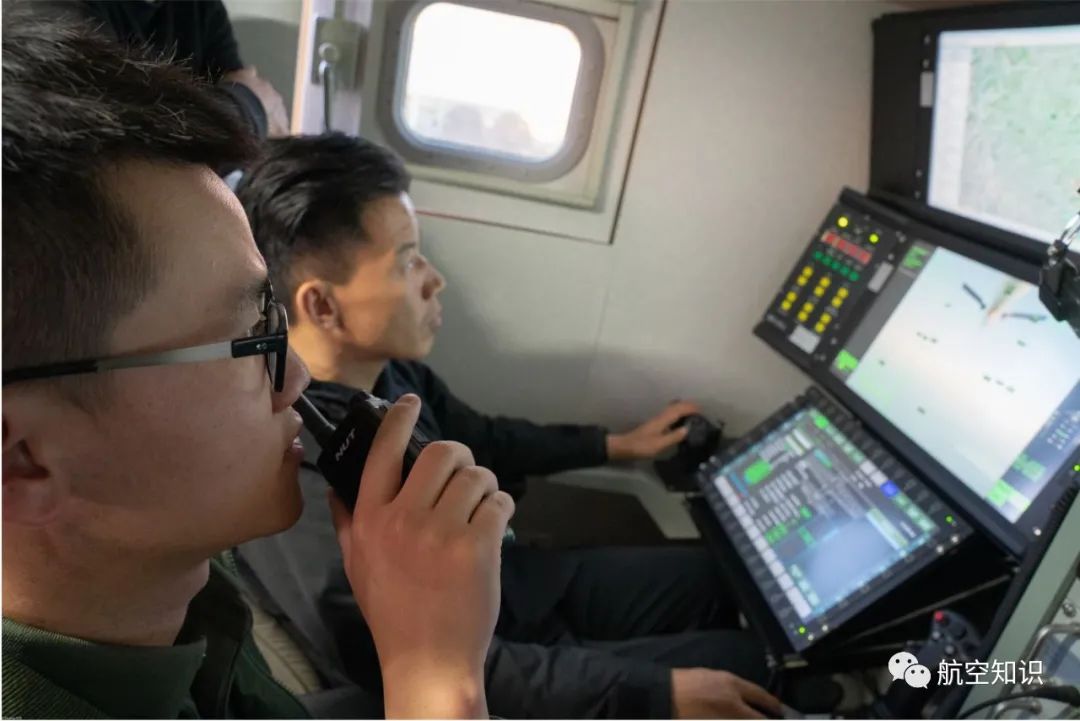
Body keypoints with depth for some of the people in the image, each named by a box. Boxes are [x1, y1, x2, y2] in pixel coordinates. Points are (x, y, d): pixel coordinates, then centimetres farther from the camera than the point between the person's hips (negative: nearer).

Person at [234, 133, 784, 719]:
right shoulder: (305, 495, -36)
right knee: (744, 664, 3)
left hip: (517, 577, 7)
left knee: (719, 574, 16)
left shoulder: (385, 365, -11)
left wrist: (615, 444, 16)